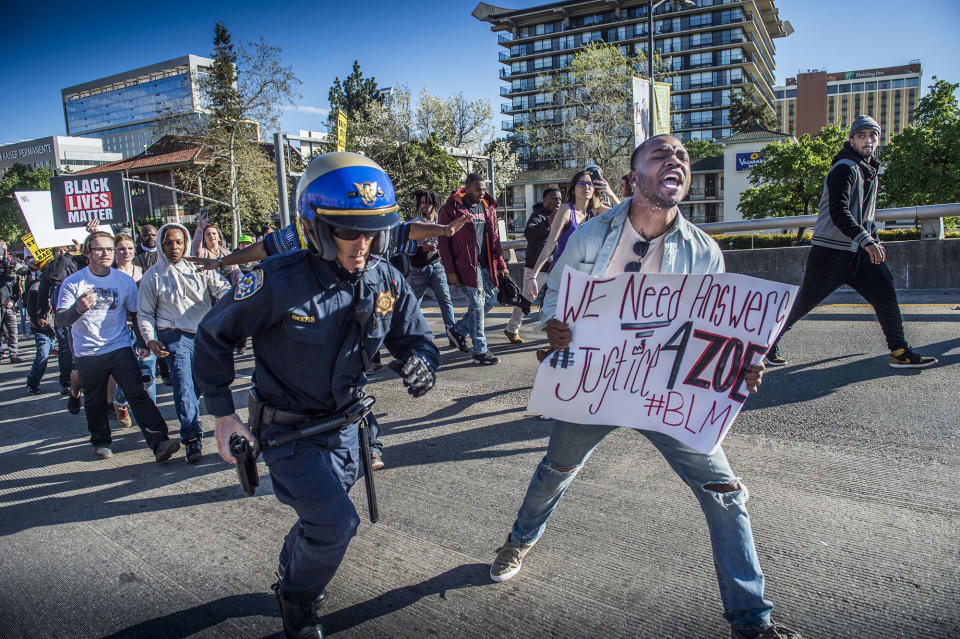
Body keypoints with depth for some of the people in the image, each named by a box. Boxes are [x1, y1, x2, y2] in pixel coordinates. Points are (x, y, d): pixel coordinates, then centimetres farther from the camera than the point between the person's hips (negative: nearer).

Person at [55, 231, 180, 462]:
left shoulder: (124, 280, 3)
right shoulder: (73, 283, -3)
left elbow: (137, 313, 13)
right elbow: (60, 321, -10)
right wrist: (78, 309, -31)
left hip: (120, 348, 0)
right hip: (88, 354, 0)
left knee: (138, 394, -11)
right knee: (95, 402, 10)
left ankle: (159, 443, -18)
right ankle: (100, 442, 33)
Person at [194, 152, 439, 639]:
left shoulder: (384, 280, -12)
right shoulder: (279, 281, -26)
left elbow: (414, 337, 0)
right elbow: (214, 334, -13)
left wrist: (420, 362, -25)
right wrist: (223, 415, -12)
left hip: (343, 424, 6)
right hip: (287, 430, -5)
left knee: (321, 516, 23)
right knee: (335, 522, -12)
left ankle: (292, 569, 56)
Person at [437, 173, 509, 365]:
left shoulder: (488, 207, 13)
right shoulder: (451, 208, -7)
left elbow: (494, 238, 18)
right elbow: (443, 241, -8)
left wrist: (500, 264, 11)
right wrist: (450, 271, -14)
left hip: (486, 265, 7)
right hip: (466, 266, -7)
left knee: (490, 300, 10)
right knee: (477, 305, -4)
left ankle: (458, 330, 27)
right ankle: (480, 351, 6)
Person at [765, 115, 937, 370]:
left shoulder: (871, 173, 18)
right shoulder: (844, 169, -11)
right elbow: (838, 212, -24)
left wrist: (876, 243, 16)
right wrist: (867, 241, -30)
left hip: (860, 253, 8)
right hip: (831, 251, -8)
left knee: (885, 293, 0)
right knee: (804, 301, -2)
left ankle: (899, 352, 7)